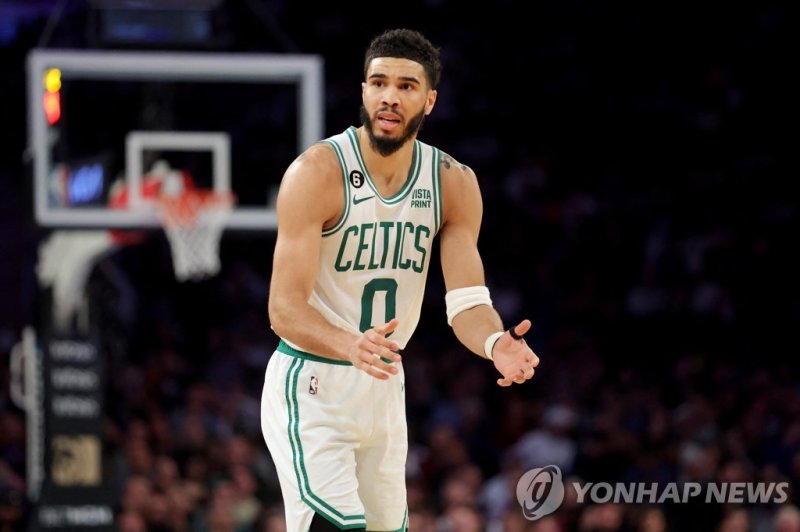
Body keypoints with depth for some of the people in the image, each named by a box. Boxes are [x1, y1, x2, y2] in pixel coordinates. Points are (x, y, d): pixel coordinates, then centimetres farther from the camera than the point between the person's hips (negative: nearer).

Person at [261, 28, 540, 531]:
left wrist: (495, 343, -31)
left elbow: (467, 301, -7)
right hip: (310, 388, -6)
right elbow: (285, 309, -23)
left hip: (384, 386, 6)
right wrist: (352, 347, -43)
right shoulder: (318, 172, -19)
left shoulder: (454, 184, -2)